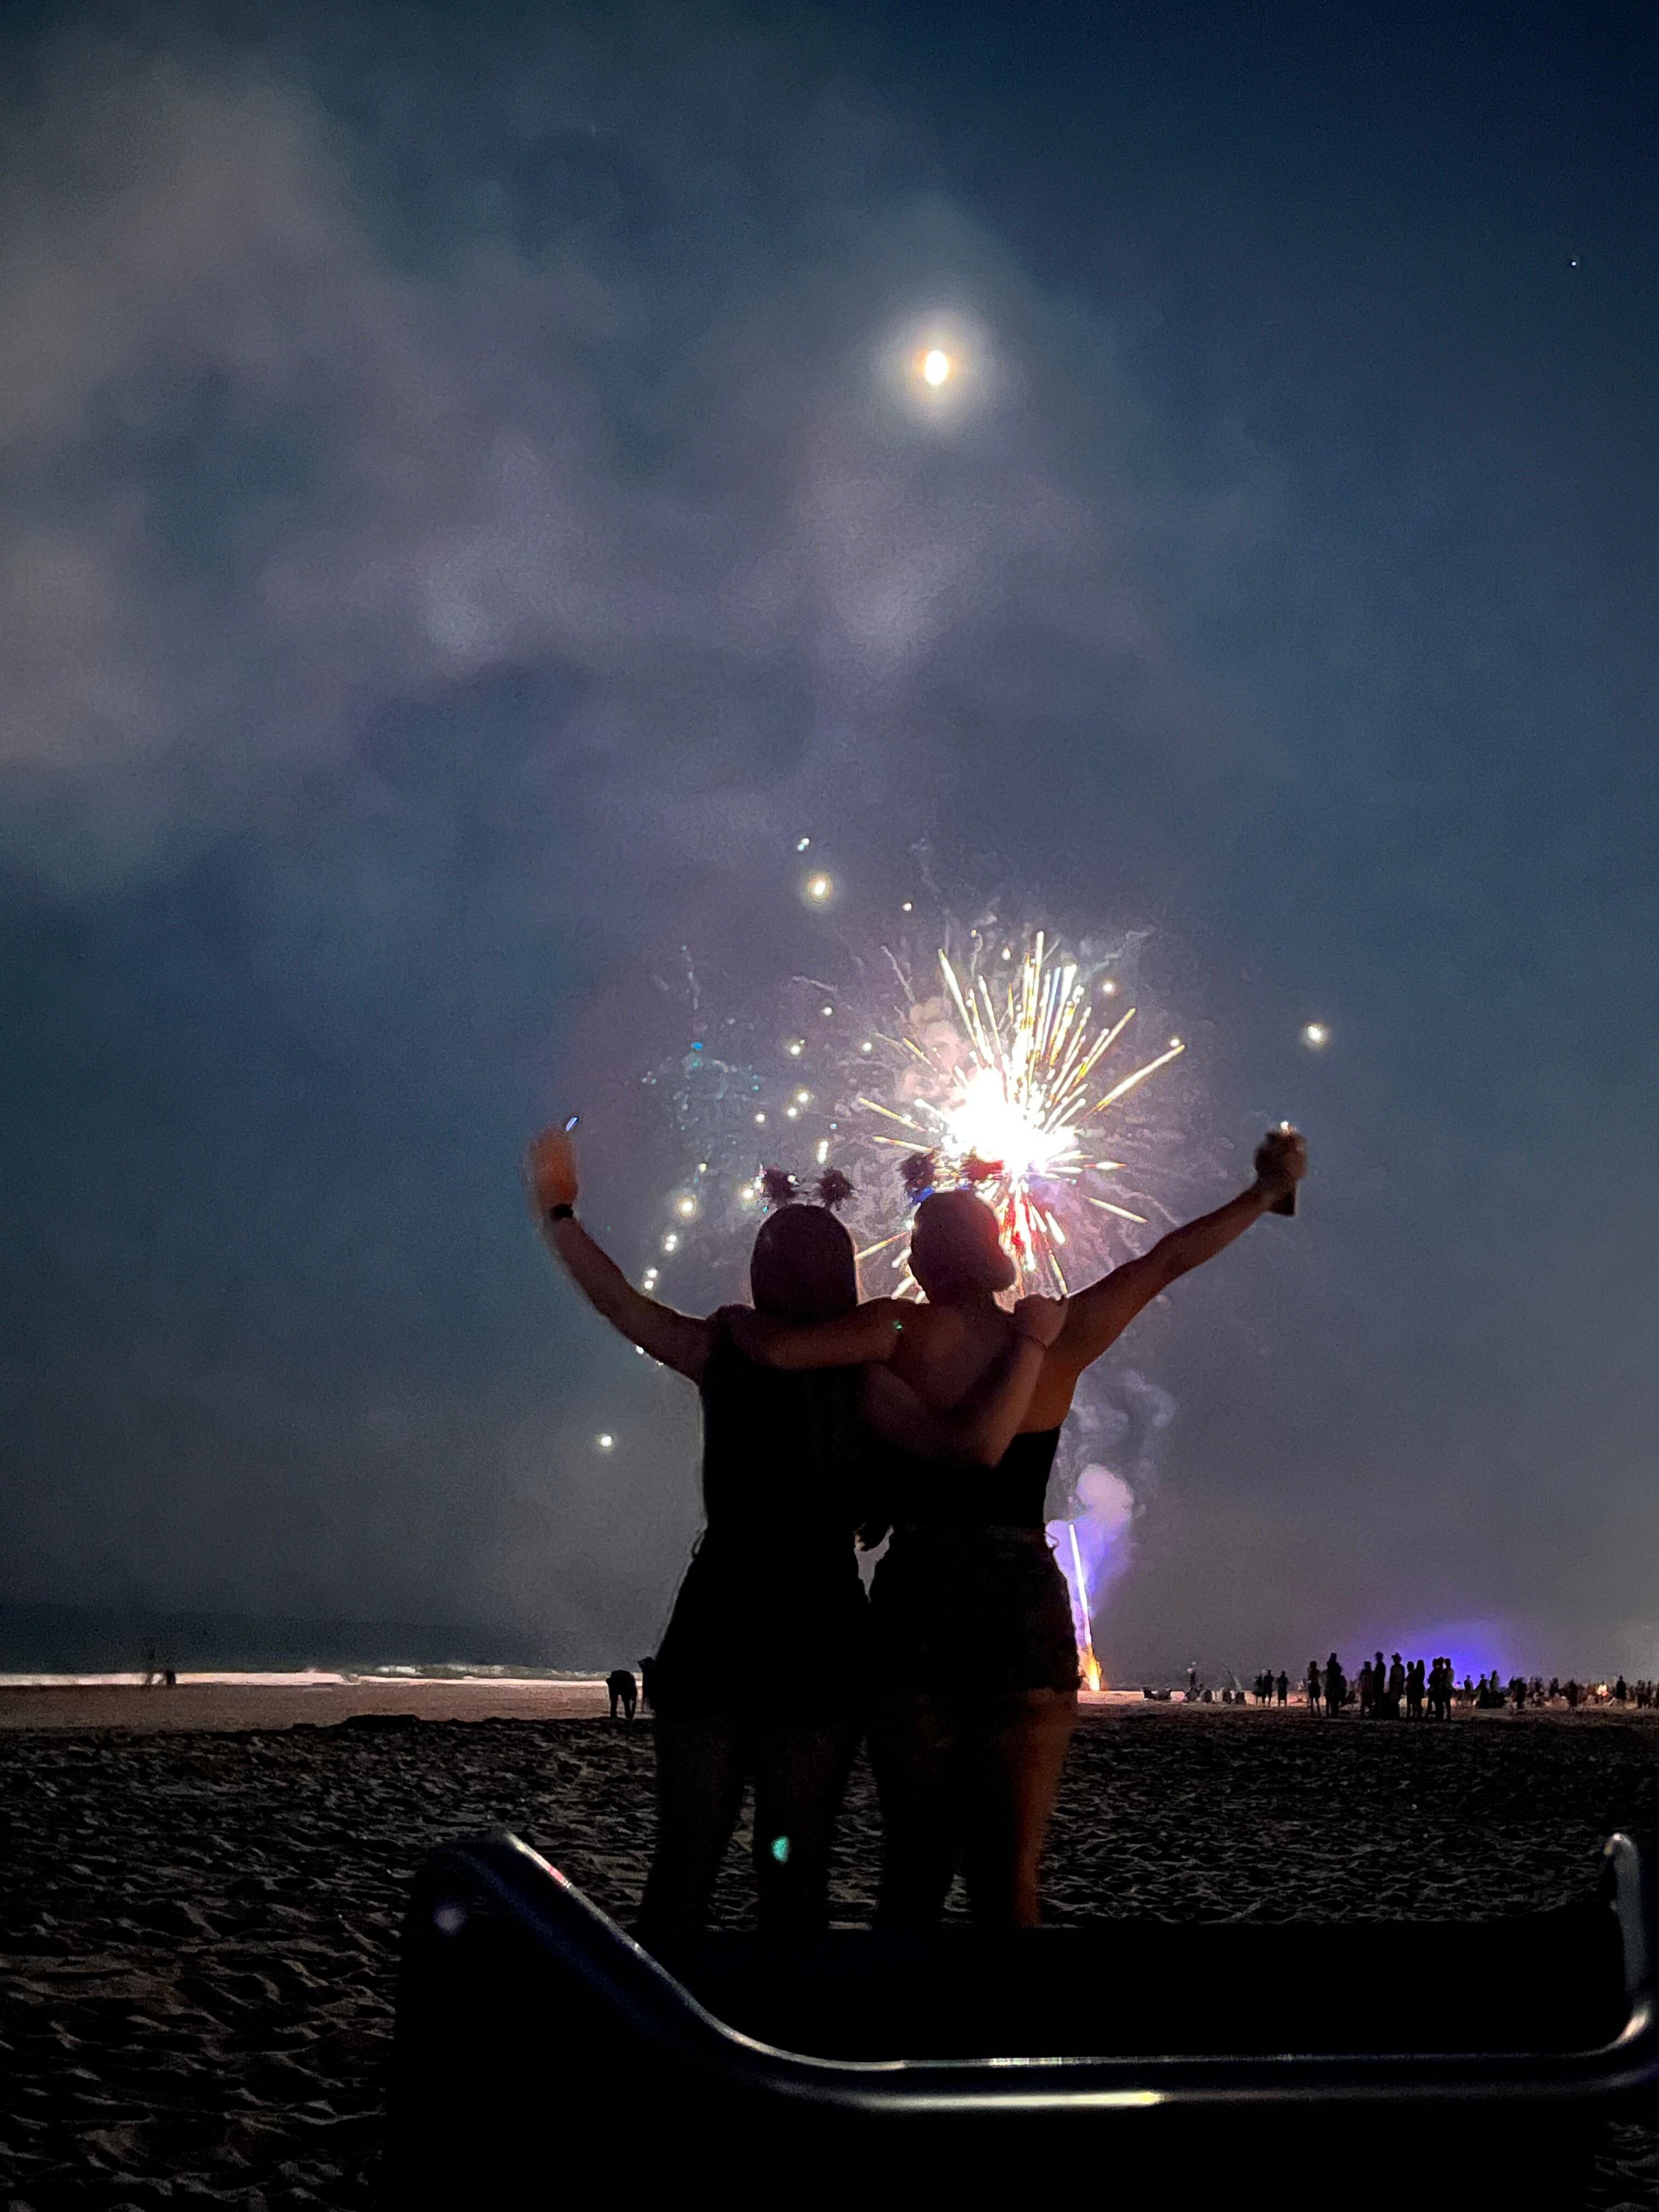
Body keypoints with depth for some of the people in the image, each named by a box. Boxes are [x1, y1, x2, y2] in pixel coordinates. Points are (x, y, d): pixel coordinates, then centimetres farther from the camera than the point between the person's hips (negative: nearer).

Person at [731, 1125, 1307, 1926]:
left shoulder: (904, 1331, -2)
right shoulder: (1060, 1336, 6)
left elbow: (777, 1349, -16)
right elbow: (1167, 1261, 17)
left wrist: (741, 1319, 7)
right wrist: (1267, 1192, 28)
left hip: (916, 1600, -1)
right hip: (1027, 1604, 2)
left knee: (915, 1863, 7)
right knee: (1009, 1874, 2)